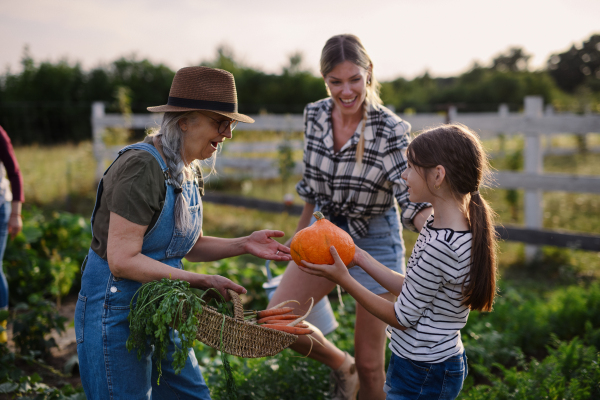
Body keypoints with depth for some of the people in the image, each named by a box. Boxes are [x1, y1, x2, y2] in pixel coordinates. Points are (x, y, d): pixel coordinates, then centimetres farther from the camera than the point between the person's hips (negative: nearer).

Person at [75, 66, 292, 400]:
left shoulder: (192, 173, 6)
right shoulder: (141, 167, -23)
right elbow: (122, 260, -25)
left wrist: (244, 245, -1)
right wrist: (199, 281, -25)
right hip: (116, 311, -8)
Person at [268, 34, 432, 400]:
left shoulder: (391, 129, -20)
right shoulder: (315, 115, -4)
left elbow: (411, 200, -23)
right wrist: (301, 232, 19)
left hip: (375, 241, -4)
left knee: (369, 363, 3)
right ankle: (340, 365, 22)